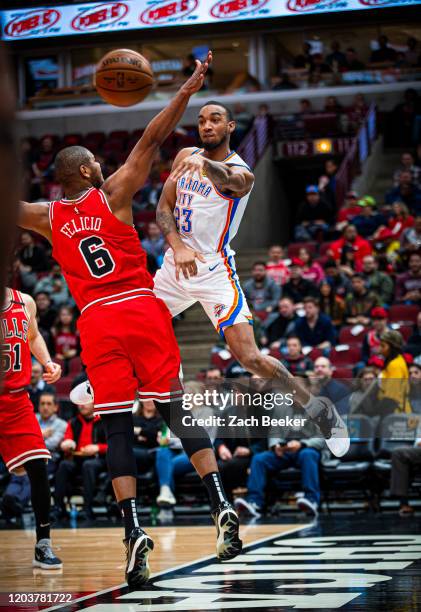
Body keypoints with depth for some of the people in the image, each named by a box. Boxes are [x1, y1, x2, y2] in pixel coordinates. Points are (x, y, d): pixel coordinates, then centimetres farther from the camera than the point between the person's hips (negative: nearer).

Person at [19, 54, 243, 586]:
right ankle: (220, 505, -9)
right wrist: (185, 92, 4)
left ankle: (133, 531, -12)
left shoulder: (48, 217, 10)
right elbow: (151, 141, 0)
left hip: (97, 323, 1)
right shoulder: (113, 194, 3)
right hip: (144, 311, -1)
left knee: (117, 430, 0)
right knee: (177, 413, 3)